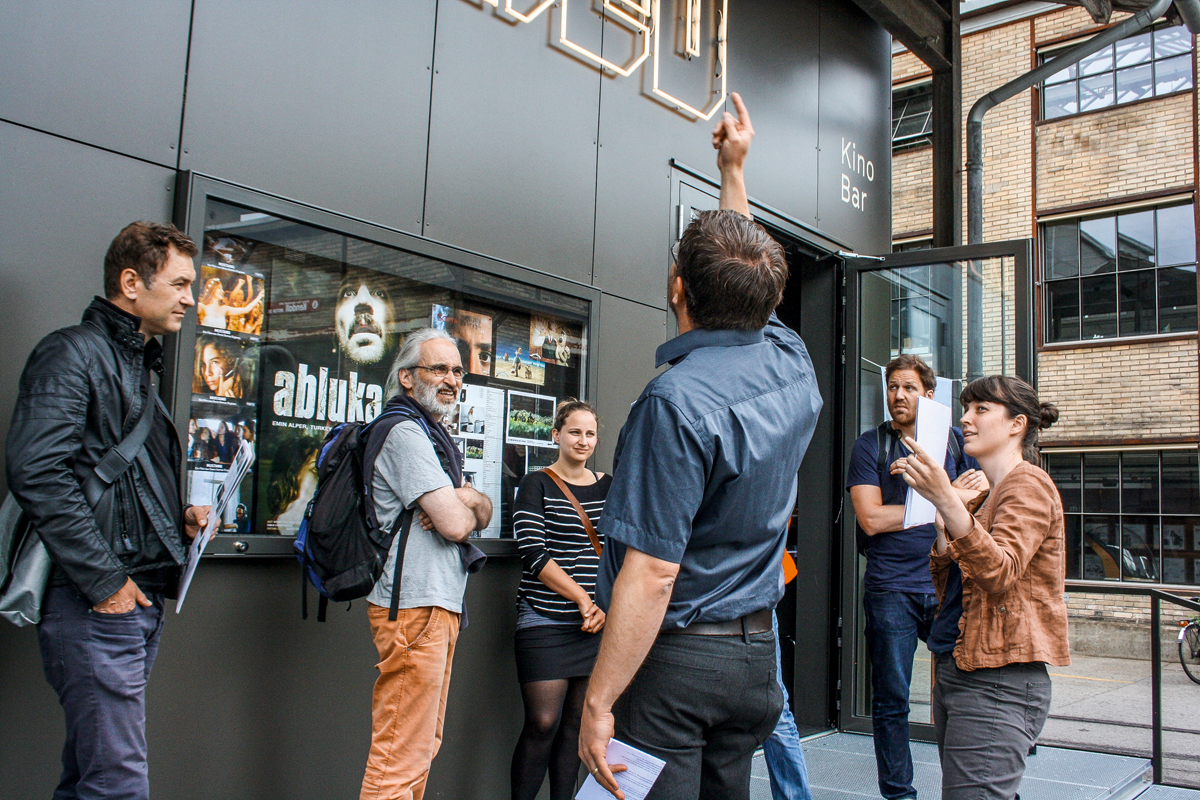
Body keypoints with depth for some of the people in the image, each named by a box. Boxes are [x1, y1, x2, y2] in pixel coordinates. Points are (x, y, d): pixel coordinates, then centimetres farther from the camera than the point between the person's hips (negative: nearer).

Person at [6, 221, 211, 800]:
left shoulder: (138, 366, 22)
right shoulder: (72, 353, -7)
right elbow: (37, 472, -20)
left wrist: (178, 517, 10)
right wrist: (103, 581, -19)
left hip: (140, 599, 9)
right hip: (98, 602, -9)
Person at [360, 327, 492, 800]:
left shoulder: (434, 434, 20)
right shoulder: (404, 431, -12)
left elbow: (483, 515, 15)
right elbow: (456, 525, -20)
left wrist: (464, 501, -7)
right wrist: (464, 507, 3)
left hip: (438, 602, 11)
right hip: (414, 604, -11)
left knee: (422, 746, 17)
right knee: (401, 758, -6)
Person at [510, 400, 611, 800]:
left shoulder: (608, 487, 12)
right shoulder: (536, 485, -1)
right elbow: (533, 554, -10)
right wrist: (583, 600, -13)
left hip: (597, 621, 4)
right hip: (545, 621, -4)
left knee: (576, 721, 7)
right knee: (543, 723, -7)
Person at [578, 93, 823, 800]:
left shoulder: (678, 403, -24)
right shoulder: (794, 364, -1)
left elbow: (651, 575, -25)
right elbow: (749, 277, 20)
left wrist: (598, 702, -18)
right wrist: (734, 171, 30)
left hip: (674, 658, -8)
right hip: (757, 651, 8)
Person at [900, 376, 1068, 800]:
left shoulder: (1029, 485, -6)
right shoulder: (990, 495, 21)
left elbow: (1000, 573, -24)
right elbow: (949, 590, 18)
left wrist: (947, 500, -34)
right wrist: (943, 530, 1)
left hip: (999, 682, -9)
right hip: (956, 671, 9)